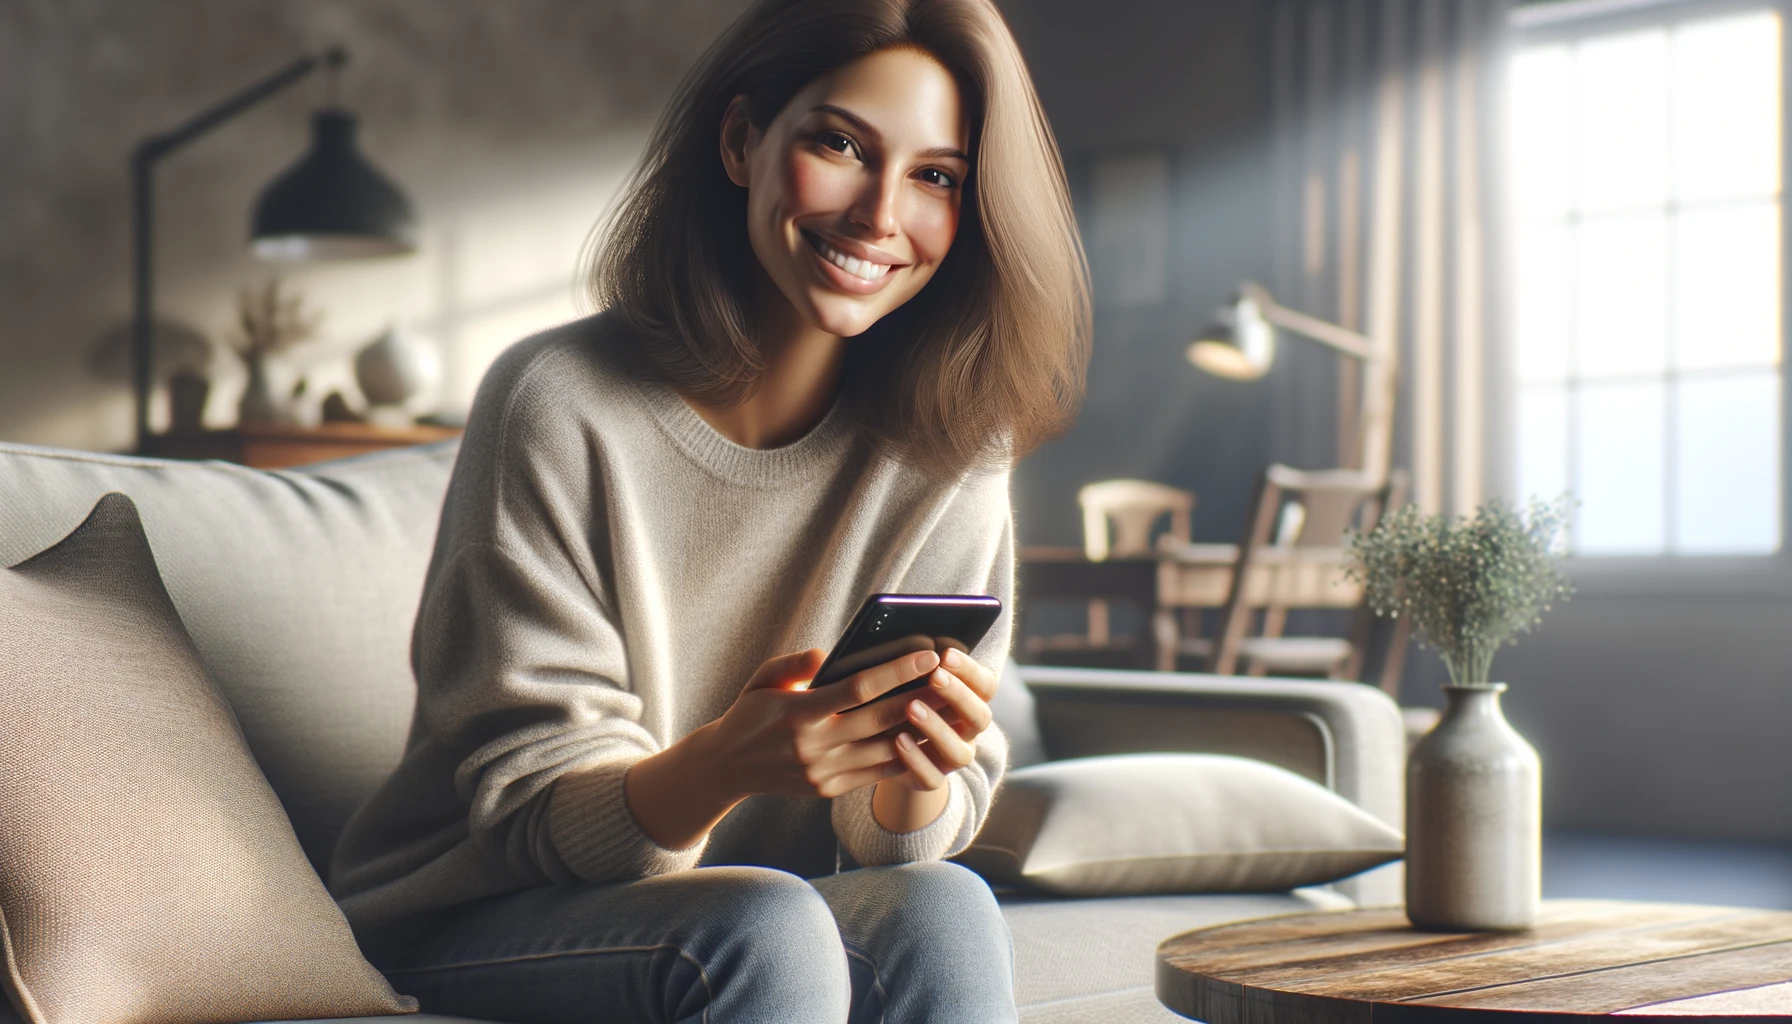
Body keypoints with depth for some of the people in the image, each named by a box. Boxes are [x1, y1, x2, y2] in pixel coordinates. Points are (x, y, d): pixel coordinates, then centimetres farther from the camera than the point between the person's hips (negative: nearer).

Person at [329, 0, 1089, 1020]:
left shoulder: (949, 450, -4)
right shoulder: (558, 406, -16)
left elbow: (886, 844, -3)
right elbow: (531, 808, -14)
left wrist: (917, 782, -28)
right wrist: (724, 766, -35)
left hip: (757, 912, 4)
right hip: (488, 922, -3)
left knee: (945, 912, -28)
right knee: (766, 928, -33)